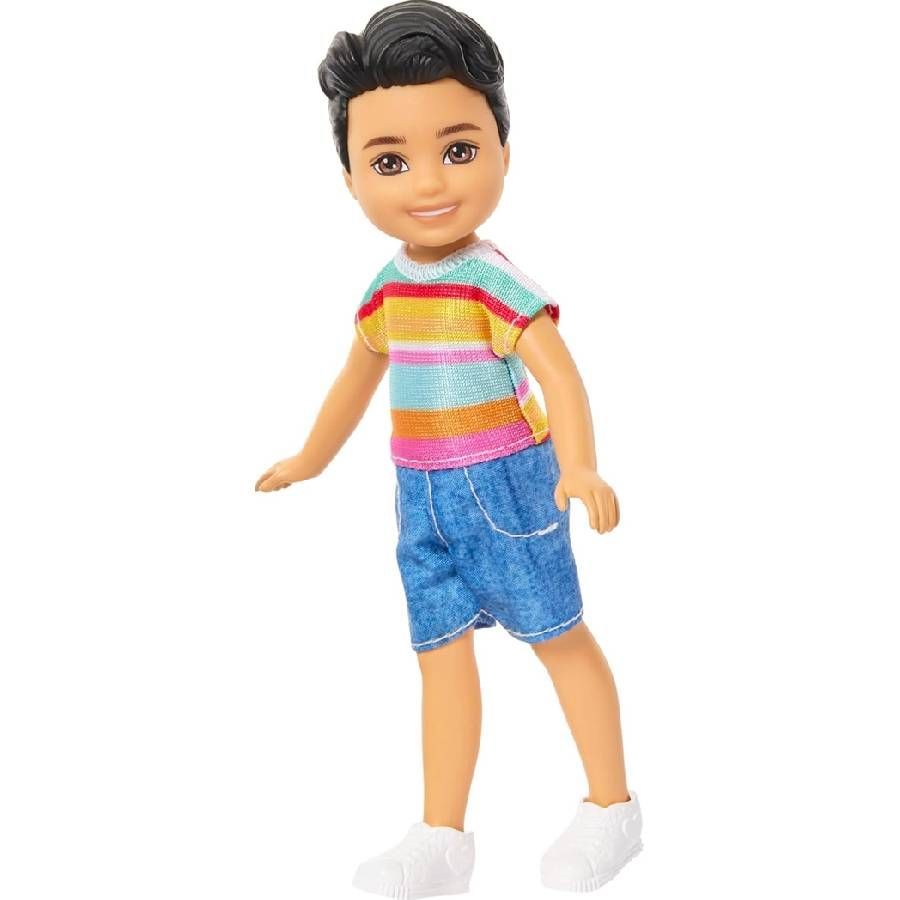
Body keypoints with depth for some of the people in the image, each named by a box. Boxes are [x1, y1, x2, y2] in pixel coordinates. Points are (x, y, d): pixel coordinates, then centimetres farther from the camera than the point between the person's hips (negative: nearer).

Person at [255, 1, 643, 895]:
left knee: (556, 633, 7)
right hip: (422, 496, 7)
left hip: (505, 484, -7)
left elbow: (557, 371, -30)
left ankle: (611, 807, 23)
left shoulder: (493, 280, -18)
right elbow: (356, 377, 20)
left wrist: (580, 468, -46)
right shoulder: (385, 287, 3)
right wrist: (310, 460, 32)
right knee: (440, 651, 9)